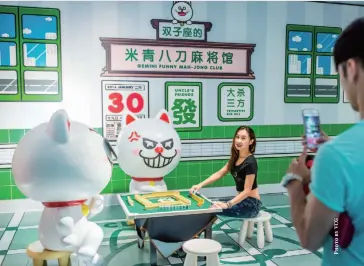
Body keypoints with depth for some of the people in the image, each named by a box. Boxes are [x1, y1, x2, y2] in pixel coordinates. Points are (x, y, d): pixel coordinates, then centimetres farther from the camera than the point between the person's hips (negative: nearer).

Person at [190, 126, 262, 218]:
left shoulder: (250, 163, -21)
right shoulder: (235, 158, 5)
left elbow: (247, 191, -22)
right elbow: (219, 173, 6)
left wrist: (227, 204, -33)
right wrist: (200, 185, -6)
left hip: (251, 203, -8)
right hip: (242, 199, 8)